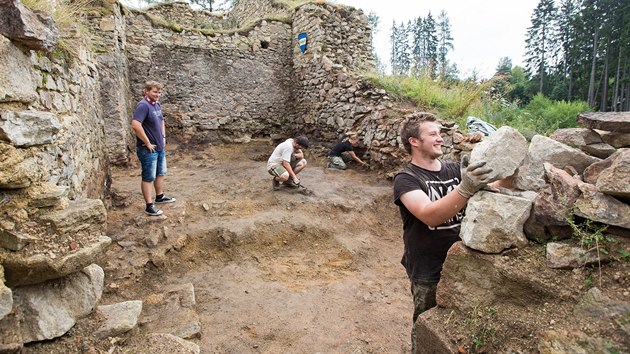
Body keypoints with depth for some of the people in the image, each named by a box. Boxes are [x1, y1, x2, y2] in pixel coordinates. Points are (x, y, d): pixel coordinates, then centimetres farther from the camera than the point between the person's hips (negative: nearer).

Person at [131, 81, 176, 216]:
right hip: (148, 149, -9)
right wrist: (148, 143, -24)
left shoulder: (157, 104, 8)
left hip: (160, 147, 9)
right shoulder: (143, 105, -20)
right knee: (149, 177, 0)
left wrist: (163, 137, 14)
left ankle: (160, 197, 38)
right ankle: (149, 206, 9)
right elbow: (135, 125, -31)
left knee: (160, 173, 21)